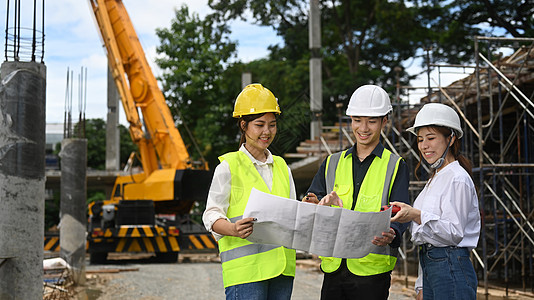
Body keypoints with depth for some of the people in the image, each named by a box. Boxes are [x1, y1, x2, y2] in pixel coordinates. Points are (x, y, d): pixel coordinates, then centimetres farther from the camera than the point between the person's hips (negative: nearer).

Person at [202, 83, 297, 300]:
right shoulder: (229, 167, 0)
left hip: (281, 265, 6)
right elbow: (211, 216, -5)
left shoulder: (281, 167, 17)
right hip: (245, 267, -5)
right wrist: (233, 229, -24)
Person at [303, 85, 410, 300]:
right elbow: (311, 199, 7)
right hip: (333, 266, 3)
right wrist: (317, 205, -17)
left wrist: (392, 234, -30)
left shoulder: (395, 166, 4)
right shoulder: (332, 163, 14)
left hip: (372, 268, -3)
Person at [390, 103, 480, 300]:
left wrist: (416, 216, -30)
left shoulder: (458, 179, -10)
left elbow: (454, 233, -18)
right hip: (430, 268, 9)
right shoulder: (435, 178, 18)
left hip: (452, 269, -9)